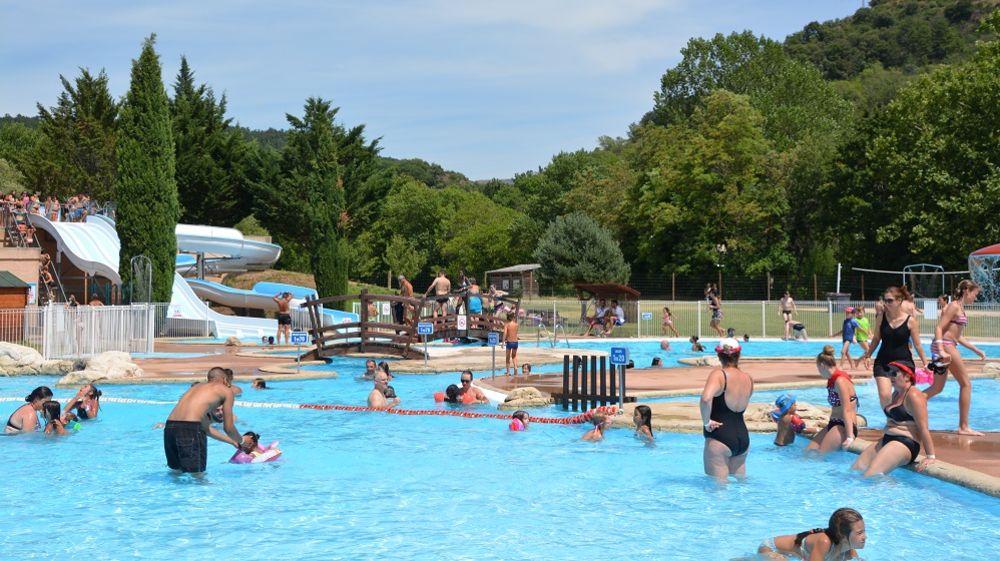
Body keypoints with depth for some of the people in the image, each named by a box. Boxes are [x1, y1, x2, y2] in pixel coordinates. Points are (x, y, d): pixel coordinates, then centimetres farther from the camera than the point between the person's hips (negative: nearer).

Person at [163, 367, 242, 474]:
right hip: (190, 428, -7)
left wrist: (232, 441, 42)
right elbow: (228, 428, 13)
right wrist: (240, 442, 33)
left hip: (169, 427, 7)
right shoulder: (226, 391, 13)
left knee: (176, 470, 23)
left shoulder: (197, 387, 32)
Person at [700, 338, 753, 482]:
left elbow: (706, 398, -31)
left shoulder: (719, 374, -13)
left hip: (719, 438, -7)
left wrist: (706, 422, -17)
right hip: (743, 437, 7)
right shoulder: (748, 379, 7)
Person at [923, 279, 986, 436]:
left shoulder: (960, 308, 19)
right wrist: (941, 351, -29)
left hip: (948, 347, 10)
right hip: (945, 345, -10)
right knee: (966, 384, -3)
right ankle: (964, 427, 0)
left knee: (937, 388, 11)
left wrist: (976, 350, 24)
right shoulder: (954, 306, -10)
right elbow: (939, 328, -18)